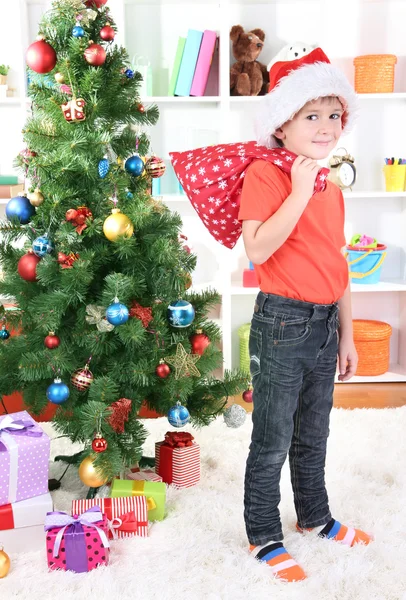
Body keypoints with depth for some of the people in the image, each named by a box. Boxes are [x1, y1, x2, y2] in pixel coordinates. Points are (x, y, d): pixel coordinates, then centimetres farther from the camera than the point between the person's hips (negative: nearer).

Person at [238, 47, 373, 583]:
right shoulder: (264, 175, -11)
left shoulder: (332, 189, 11)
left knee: (313, 435, 21)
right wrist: (300, 192, -23)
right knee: (273, 442, 5)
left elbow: (338, 266, 14)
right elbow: (257, 248, -24)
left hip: (325, 324, 7)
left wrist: (346, 335, 16)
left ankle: (314, 517, 41)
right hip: (283, 323, -7)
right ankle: (264, 537, 24)